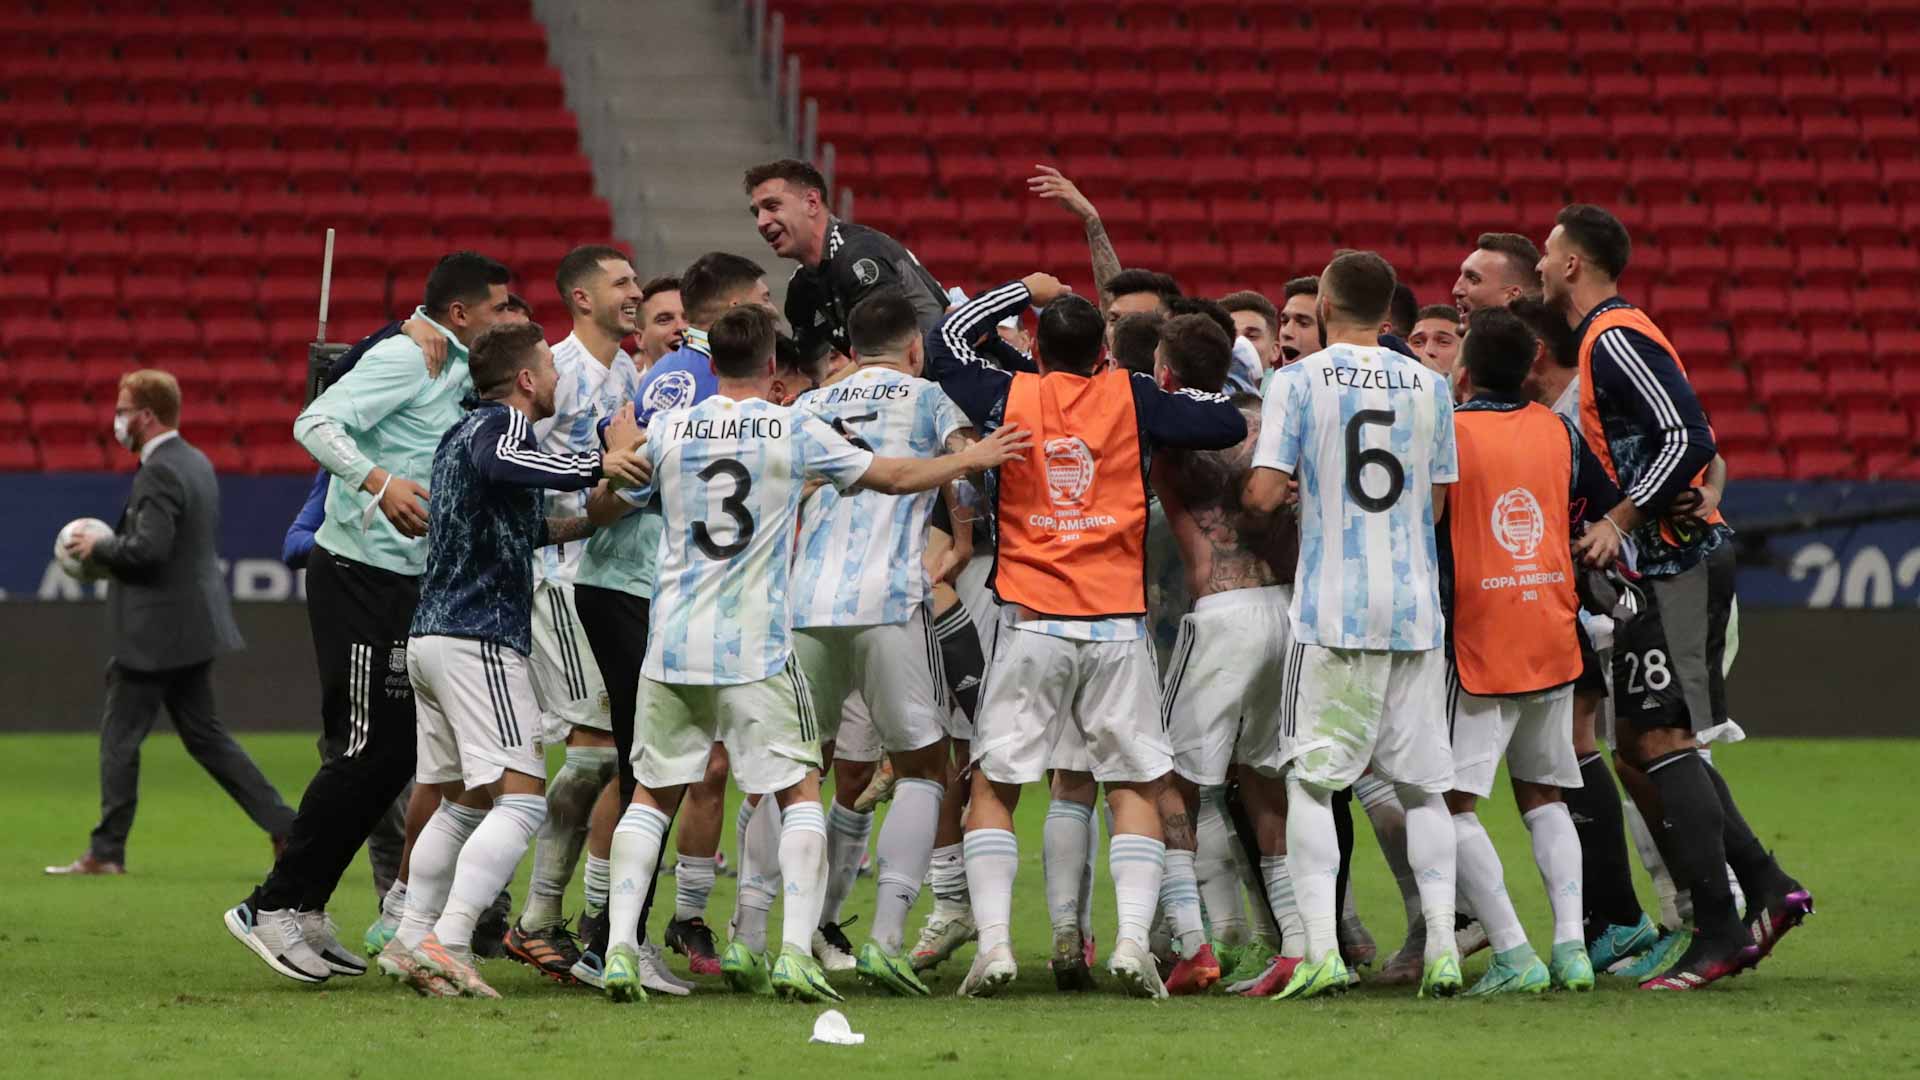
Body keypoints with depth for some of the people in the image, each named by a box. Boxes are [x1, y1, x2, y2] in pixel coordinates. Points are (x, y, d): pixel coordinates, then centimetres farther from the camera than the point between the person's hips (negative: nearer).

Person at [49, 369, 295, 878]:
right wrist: (110, 549, 14)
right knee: (205, 736, 14)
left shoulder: (161, 473, -18)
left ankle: (106, 850, 5)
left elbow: (148, 548, -27)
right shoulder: (196, 463, 13)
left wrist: (99, 547, -10)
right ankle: (287, 829, 8)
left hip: (156, 632, -10)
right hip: (193, 624, 10)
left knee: (120, 737, 0)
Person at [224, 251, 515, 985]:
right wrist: (378, 482, -38)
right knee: (369, 751, -10)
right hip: (361, 574, -10)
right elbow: (316, 424, -23)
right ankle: (272, 909, -5)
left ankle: (304, 910, 16)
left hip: (402, 581, 10)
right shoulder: (406, 357, -12)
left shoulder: (458, 372, 17)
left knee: (396, 752, 10)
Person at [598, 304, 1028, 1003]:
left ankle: (620, 948, 1)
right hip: (756, 653, -2)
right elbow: (895, 477, 8)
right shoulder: (795, 432, -2)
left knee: (652, 795, 12)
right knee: (799, 794, 7)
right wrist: (972, 460, 23)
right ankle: (795, 952, -7)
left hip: (673, 648, 2)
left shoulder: (666, 431, 3)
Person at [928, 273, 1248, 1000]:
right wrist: (1173, 396, 19)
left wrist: (1024, 290, 27)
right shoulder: (1133, 400, 0)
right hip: (1116, 624, 0)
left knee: (994, 788, 7)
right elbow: (1230, 422, 4)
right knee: (1135, 787, 8)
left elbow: (947, 342, 19)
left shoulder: (1009, 396, 1)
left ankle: (993, 941, -6)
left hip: (1032, 625, 0)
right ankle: (1132, 940, -7)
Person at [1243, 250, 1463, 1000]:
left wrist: (1273, 488, 13)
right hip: (1414, 606, 3)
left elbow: (1262, 494, -9)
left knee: (1311, 781, 0)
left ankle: (1321, 948, -11)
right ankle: (1442, 945, 2)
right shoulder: (1430, 386, 6)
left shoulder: (1298, 382, -4)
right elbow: (1435, 502, 10)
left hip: (1333, 607, -3)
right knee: (1422, 785, 9)